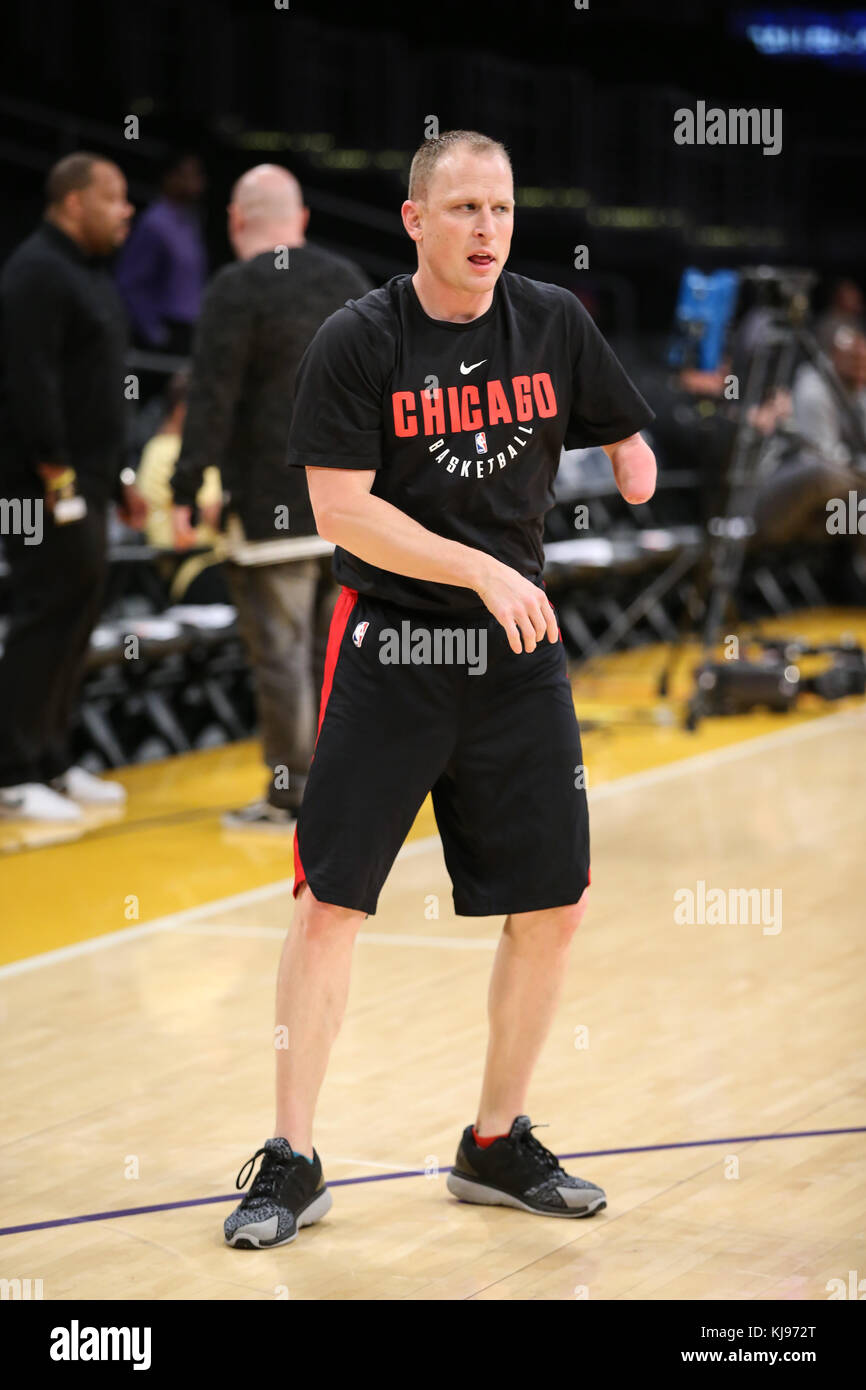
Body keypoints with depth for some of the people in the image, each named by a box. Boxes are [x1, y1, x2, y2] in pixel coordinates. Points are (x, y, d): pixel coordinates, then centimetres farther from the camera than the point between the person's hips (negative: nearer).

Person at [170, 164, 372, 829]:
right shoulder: (348, 278, 11)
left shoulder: (238, 288, -10)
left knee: (279, 649, -1)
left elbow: (212, 400, -15)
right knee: (333, 646, 14)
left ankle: (291, 794, 1)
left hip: (273, 500, -7)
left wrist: (186, 492, -13)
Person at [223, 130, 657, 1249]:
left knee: (552, 905, 4)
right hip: (388, 648, -4)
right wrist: (485, 573, -19)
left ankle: (497, 1145, 22)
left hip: (519, 655, 4)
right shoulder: (358, 342, -8)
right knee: (330, 902, -6)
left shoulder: (555, 324, 3)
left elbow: (628, 445, 16)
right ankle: (291, 1164, 5)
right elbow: (341, 510, -14)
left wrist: (639, 484, -7)